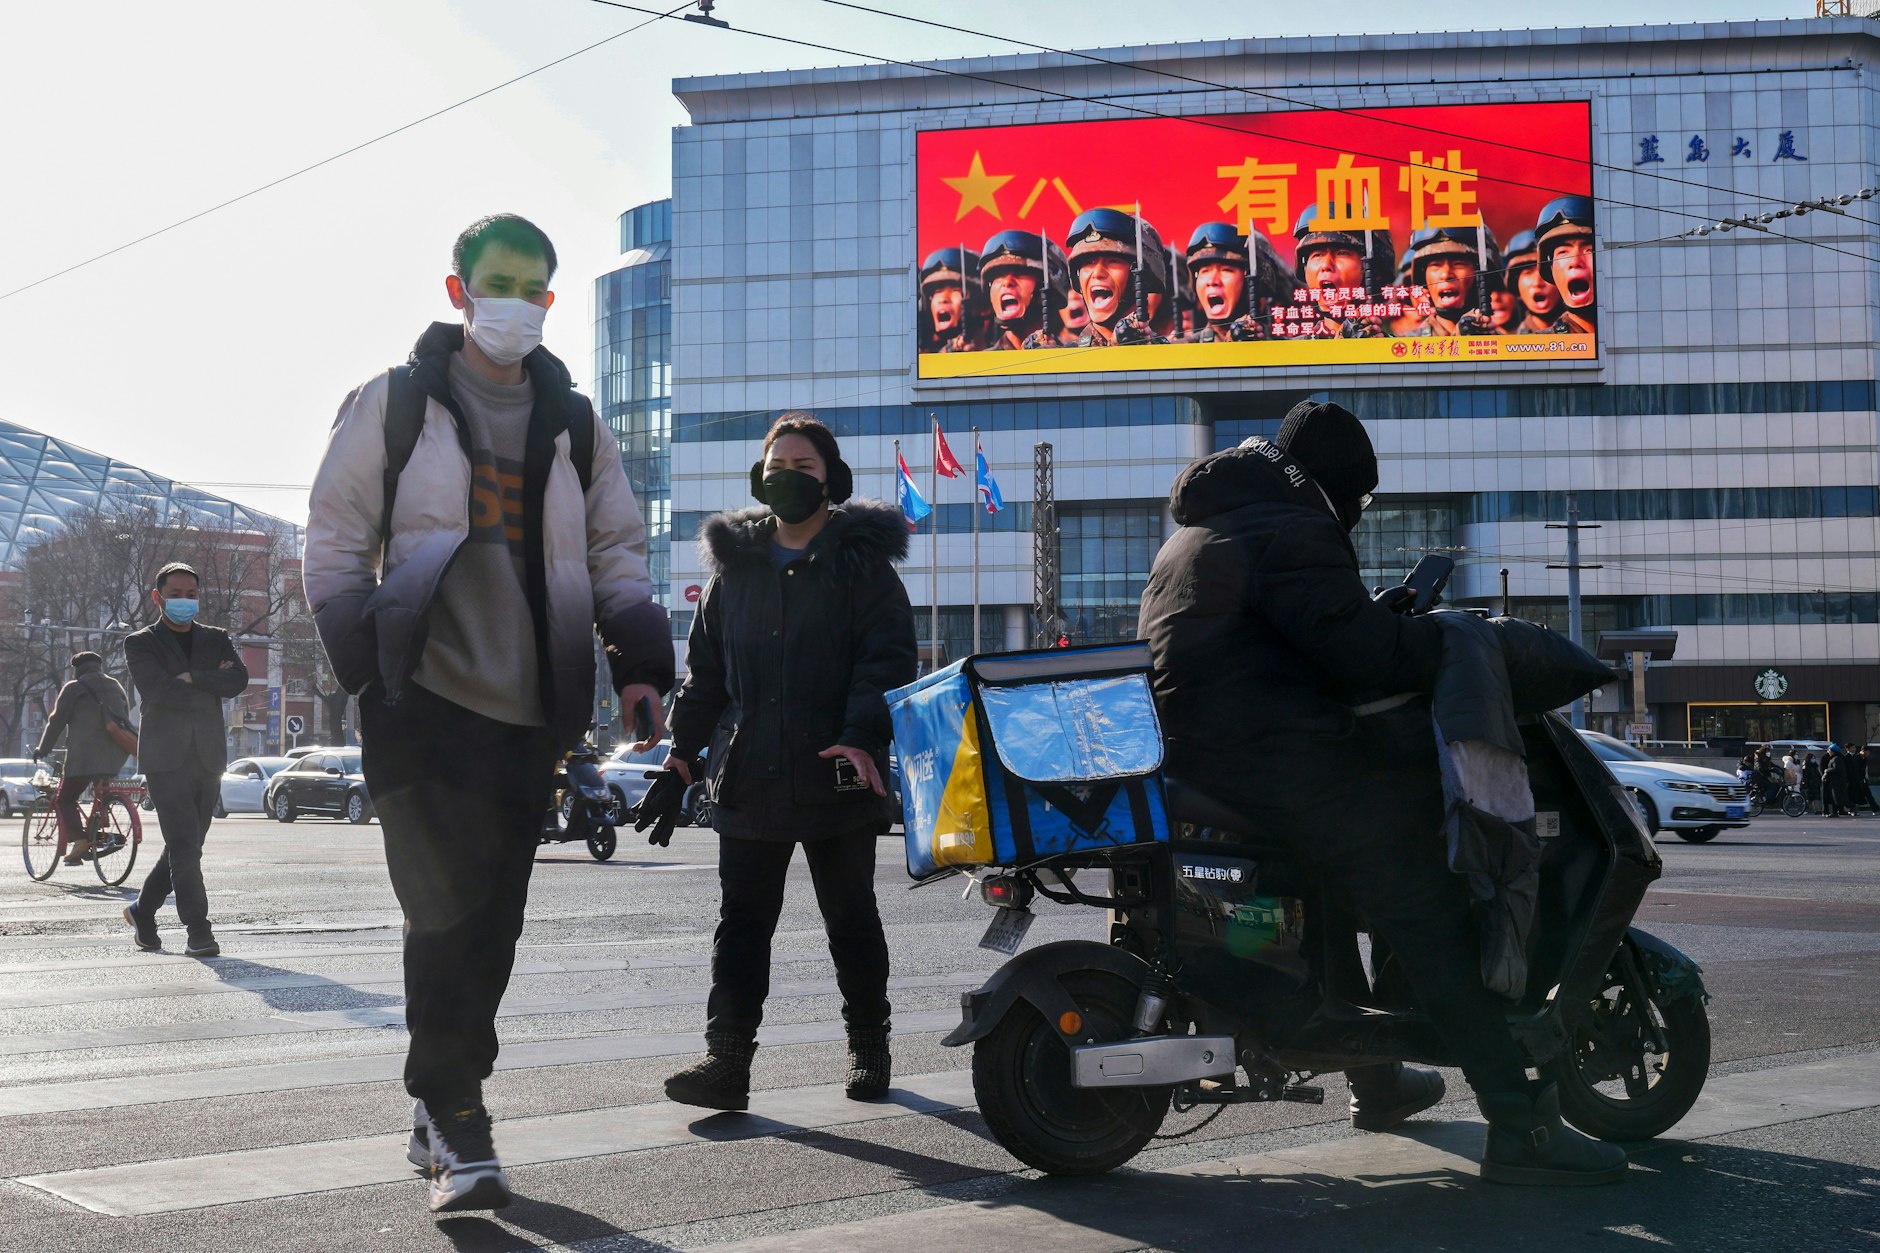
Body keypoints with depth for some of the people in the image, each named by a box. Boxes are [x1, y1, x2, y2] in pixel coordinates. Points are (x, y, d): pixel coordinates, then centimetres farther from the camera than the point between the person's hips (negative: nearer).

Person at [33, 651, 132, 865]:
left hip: (84, 755, -5)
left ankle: (77, 840, -17)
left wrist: (43, 749, 13)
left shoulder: (74, 688, 4)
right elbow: (125, 717, 24)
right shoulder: (116, 687, 21)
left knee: (65, 799, 2)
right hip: (116, 755, 5)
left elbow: (56, 721, 3)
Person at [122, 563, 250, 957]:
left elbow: (238, 680, -2)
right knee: (183, 845, -13)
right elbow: (156, 691, -12)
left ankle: (143, 910, 29)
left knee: (186, 847, 9)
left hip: (208, 758, 4)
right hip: (166, 758, -4)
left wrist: (191, 678, -11)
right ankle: (198, 931, -12)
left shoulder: (216, 639, 15)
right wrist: (211, 685, -5)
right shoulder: (140, 643, 5)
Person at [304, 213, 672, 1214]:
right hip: (423, 700, -4)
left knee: (491, 919, 7)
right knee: (448, 910, -11)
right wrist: (365, 667, -9)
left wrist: (639, 662, 1)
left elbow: (617, 554, 17)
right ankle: (457, 1121, -5)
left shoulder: (574, 426, 16)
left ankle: (442, 1110, 21)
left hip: (528, 713, 4)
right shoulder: (395, 405, 6)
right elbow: (335, 541, 4)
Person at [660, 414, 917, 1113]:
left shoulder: (862, 561, 1)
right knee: (741, 922, -1)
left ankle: (869, 1050, 24)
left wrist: (862, 737, -21)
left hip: (837, 777, -3)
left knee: (851, 921, 10)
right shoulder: (735, 563, 13)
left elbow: (888, 657, -7)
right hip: (747, 778, 3)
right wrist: (683, 750, 9)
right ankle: (726, 1061, -3)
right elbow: (705, 666, 17)